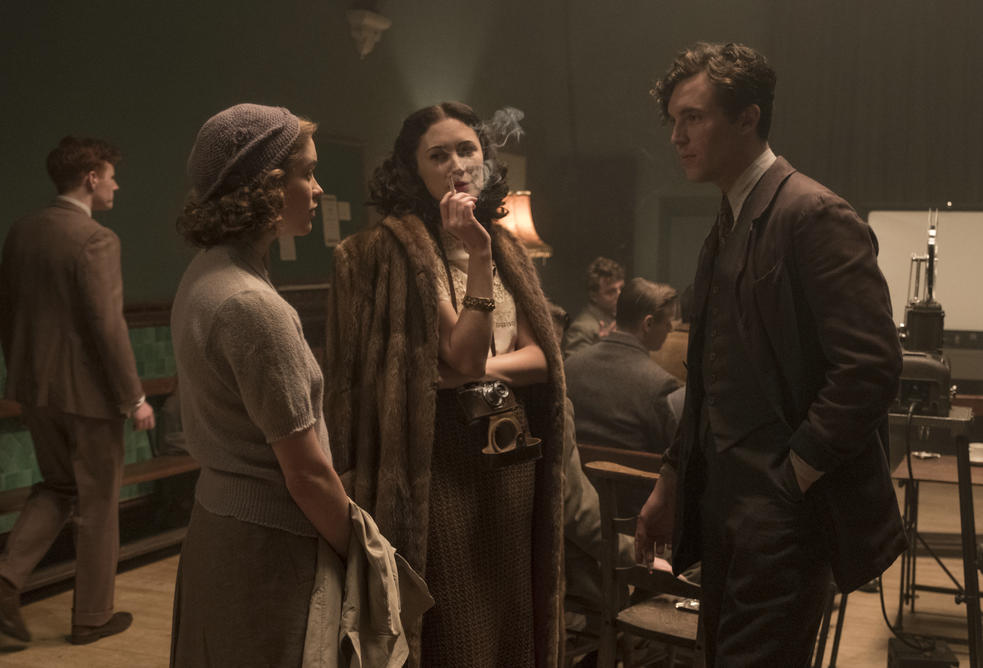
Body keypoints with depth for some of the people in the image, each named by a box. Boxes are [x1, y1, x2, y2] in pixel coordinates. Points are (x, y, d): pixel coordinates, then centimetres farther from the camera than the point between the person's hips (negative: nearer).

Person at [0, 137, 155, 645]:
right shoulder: (95, 239, -18)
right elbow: (108, 326, -20)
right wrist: (135, 398, -12)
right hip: (87, 391, -7)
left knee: (57, 487, 23)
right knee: (98, 504, 9)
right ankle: (92, 616, 21)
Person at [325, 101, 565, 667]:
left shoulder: (507, 247, 9)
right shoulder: (398, 248, -10)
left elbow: (539, 356, 4)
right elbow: (461, 354, -17)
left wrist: (482, 367, -14)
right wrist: (477, 259, -23)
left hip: (512, 455, 6)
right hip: (444, 459, -6)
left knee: (509, 615, 16)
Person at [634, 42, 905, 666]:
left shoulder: (815, 215, -14)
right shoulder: (726, 228, 14)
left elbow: (871, 366, -21)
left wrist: (792, 479, -17)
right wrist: (671, 485, 18)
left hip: (785, 509, -9)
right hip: (725, 501, 9)